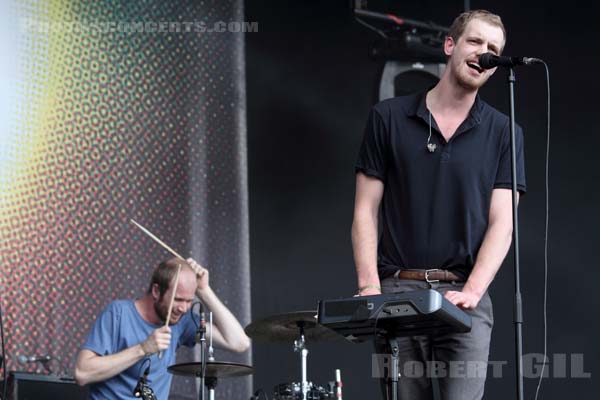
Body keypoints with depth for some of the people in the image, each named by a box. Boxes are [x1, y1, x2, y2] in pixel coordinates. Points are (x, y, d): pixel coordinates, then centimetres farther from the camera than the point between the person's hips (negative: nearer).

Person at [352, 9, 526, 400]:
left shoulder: (503, 133, 7)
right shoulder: (389, 117, 7)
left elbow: (501, 224, 0)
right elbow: (366, 211, 6)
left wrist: (471, 292, -15)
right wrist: (369, 287, -7)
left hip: (465, 297, 0)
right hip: (397, 293, 1)